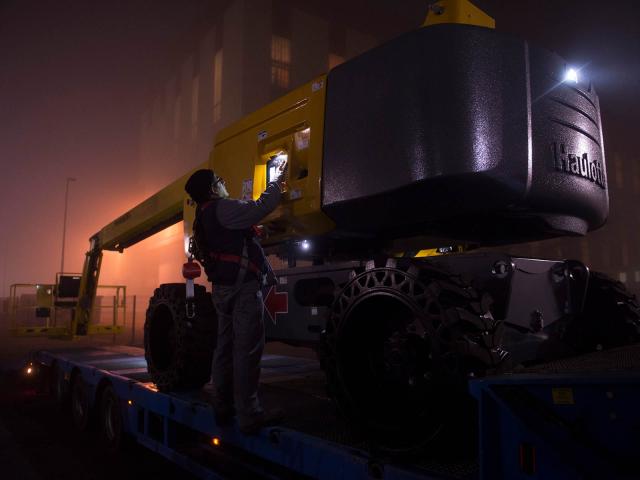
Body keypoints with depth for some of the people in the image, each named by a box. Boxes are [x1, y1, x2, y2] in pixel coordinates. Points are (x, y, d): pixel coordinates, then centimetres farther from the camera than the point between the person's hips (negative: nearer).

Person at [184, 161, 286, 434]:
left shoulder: (203, 217, 18)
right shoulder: (223, 208, -11)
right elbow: (260, 208, -16)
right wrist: (279, 181, -2)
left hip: (222, 288, 10)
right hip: (242, 287, -10)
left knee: (225, 348, 12)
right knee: (247, 350, -9)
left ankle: (223, 409, 19)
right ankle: (249, 416, -7)